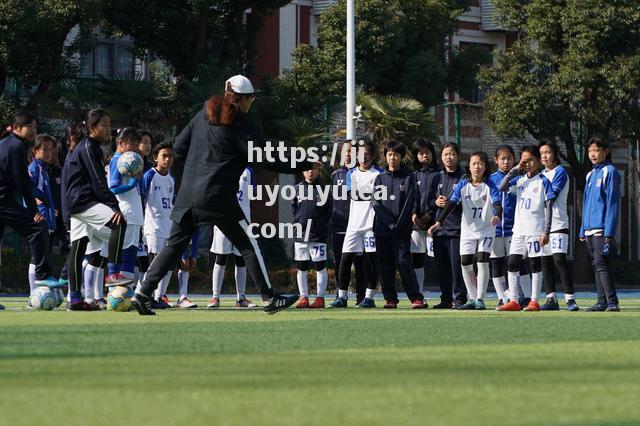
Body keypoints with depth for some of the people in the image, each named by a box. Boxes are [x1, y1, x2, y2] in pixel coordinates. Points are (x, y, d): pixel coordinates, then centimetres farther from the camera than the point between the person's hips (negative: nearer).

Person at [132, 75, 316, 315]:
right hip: (218, 196, -6)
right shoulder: (239, 123, -6)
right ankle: (269, 299, 5)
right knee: (248, 245, 3)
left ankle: (143, 293, 2)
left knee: (174, 245, 10)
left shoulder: (203, 115, 14)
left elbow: (178, 148, 15)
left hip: (187, 194, 6)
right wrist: (306, 165, -2)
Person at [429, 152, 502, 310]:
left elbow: (497, 203, -26)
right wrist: (439, 222, -25)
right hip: (468, 230, 3)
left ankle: (480, 299, -8)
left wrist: (497, 215, -50)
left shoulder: (490, 185, -11)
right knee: (465, 264, 1)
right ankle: (472, 299, 14)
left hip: (486, 230, -3)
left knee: (482, 261, -15)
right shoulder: (462, 185, -4)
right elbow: (451, 204, -12)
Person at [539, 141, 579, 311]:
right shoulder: (541, 174, 19)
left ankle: (570, 299, -17)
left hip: (557, 223, -8)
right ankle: (551, 299, 10)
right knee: (545, 262, 6)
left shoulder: (560, 172, -4)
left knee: (559, 259, -16)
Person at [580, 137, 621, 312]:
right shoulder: (591, 174, 19)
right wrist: (583, 231, 18)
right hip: (589, 229, 8)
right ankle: (602, 302, 11)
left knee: (601, 264, -15)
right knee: (596, 265, 8)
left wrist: (609, 232, -18)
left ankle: (612, 303, -17)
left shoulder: (610, 172, -6)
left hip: (602, 228, -8)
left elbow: (613, 203, -12)